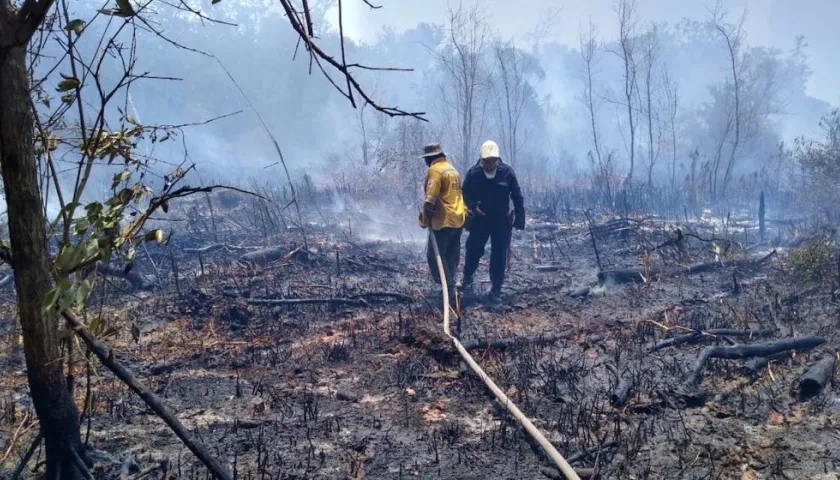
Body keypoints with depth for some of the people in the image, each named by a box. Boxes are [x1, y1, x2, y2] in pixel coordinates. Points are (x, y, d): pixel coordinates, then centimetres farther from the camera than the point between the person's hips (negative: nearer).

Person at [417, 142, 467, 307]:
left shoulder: (435, 170, -12)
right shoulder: (452, 169, 15)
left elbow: (430, 199, -19)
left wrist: (425, 219, -7)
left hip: (444, 221, -9)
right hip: (458, 219, 9)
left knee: (435, 255, -1)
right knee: (451, 257, 16)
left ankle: (449, 292, -6)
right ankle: (449, 289, 25)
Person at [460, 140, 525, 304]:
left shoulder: (507, 171, -10)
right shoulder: (473, 172, -9)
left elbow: (517, 196, -3)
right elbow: (465, 193, 2)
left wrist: (520, 217, -5)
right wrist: (472, 206, -17)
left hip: (501, 219, 0)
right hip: (479, 218, 1)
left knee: (499, 254, 0)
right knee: (474, 249, 5)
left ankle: (496, 289, 9)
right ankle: (467, 278, 31)